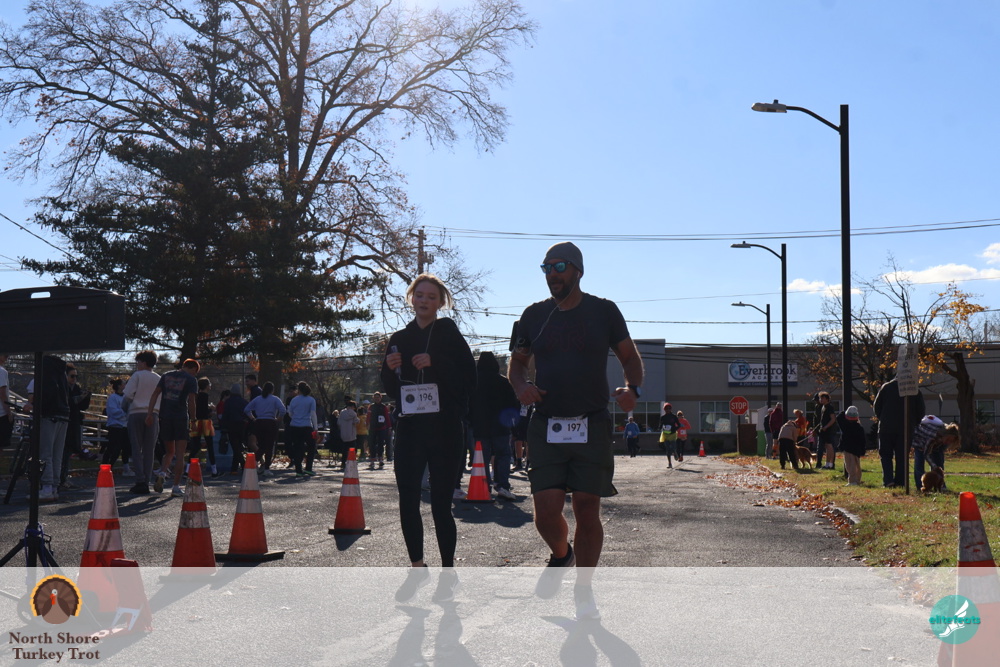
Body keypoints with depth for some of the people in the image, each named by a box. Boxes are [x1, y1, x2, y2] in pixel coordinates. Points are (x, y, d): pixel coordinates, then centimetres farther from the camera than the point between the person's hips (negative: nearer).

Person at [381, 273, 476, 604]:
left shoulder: (449, 333, 2)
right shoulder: (399, 339, 13)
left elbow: (468, 377, -7)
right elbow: (391, 390, 14)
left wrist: (435, 364, -18)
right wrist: (390, 369, -5)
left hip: (443, 430, -4)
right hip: (409, 428, 4)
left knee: (440, 505, -3)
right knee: (408, 502, 2)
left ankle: (448, 572, 10)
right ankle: (417, 567, 18)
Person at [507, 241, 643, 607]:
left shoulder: (604, 311, 4)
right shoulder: (534, 315, 10)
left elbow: (631, 357, 11)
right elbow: (516, 361, 19)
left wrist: (632, 388, -11)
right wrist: (520, 386, -3)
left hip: (592, 427, -1)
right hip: (546, 427, 1)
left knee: (587, 511, 0)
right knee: (546, 513, -7)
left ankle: (583, 590, 17)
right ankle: (561, 555, 28)